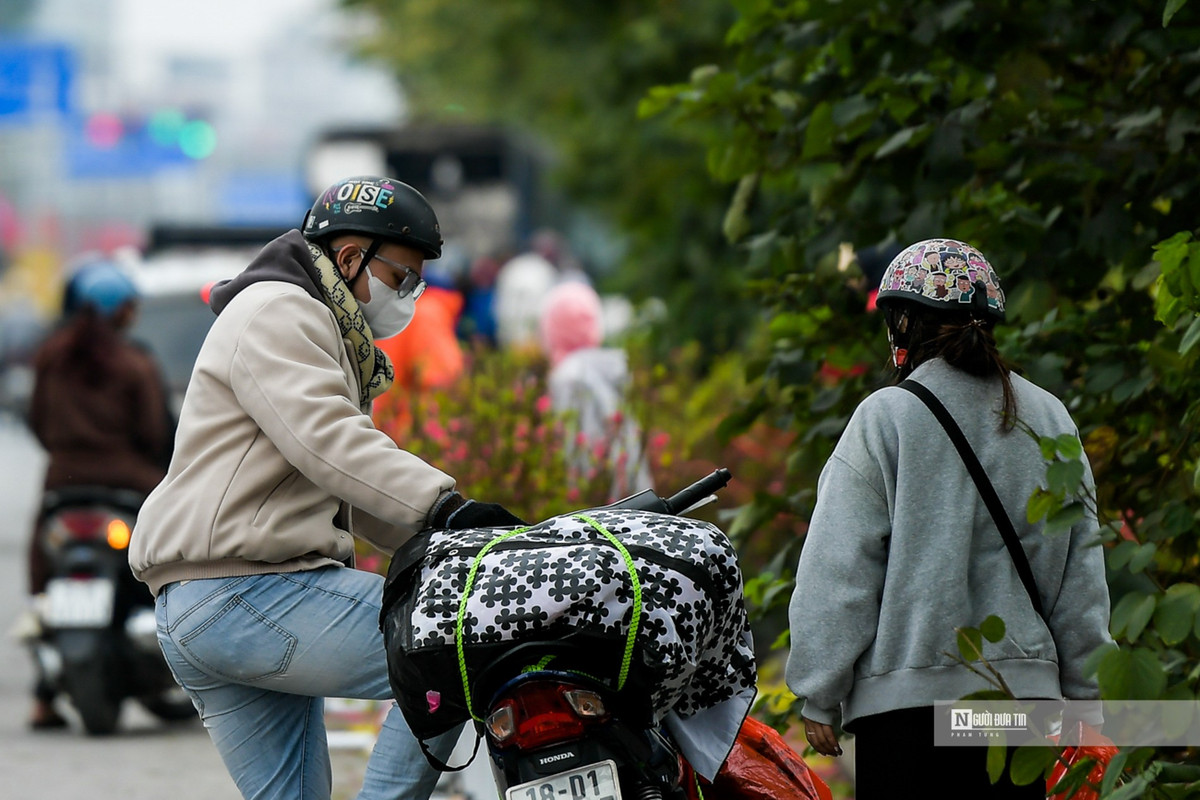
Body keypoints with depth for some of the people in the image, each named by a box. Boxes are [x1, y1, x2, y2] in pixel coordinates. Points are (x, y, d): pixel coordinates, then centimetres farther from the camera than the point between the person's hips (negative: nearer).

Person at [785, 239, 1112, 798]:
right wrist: (1082, 689, 23)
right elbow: (1082, 574, 15)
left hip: (906, 693, -5)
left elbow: (839, 571, -6)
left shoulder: (886, 417, -7)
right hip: (1024, 687, 5)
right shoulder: (1050, 418, 9)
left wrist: (818, 694, 1)